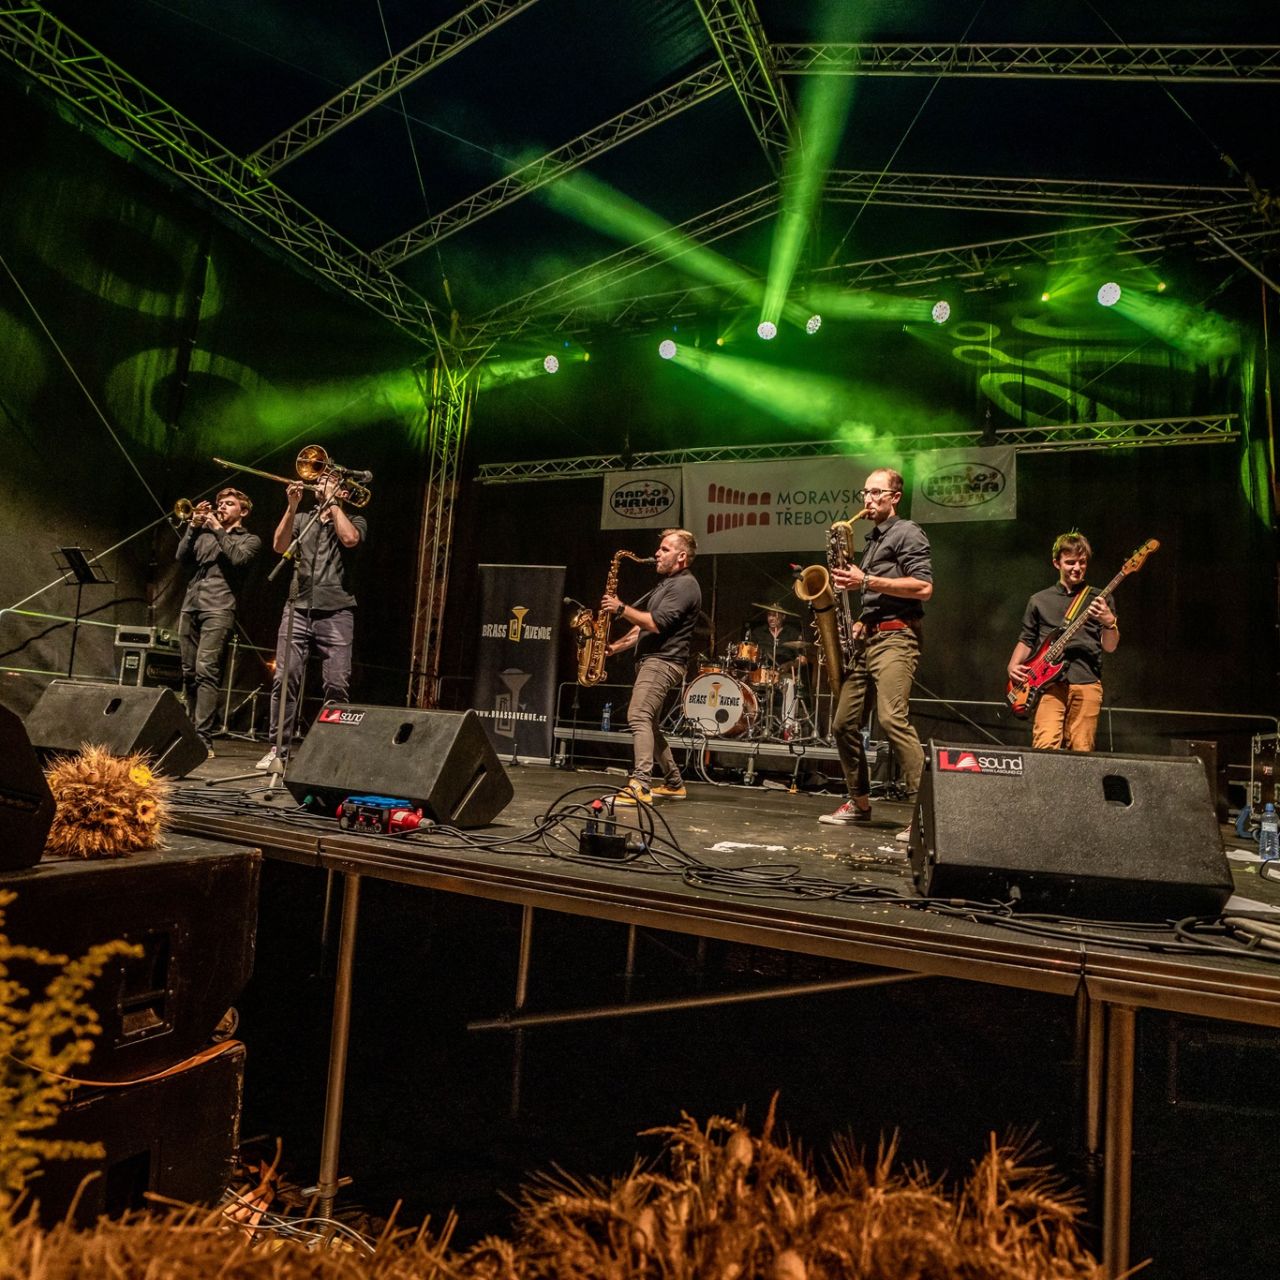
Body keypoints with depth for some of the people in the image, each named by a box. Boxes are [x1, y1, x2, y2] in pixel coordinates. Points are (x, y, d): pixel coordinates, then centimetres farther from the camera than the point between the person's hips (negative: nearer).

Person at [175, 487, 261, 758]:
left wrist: (218, 529, -2)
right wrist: (193, 526, 4)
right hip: (190, 606, 6)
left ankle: (204, 737, -21)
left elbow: (239, 558, -9)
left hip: (219, 608, -6)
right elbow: (182, 557, 12)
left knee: (206, 670, -18)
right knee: (189, 673, 6)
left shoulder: (250, 539, 11)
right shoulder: (204, 534, 24)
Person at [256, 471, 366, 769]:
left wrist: (332, 502, -1)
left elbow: (350, 539, -12)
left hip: (336, 613, -3)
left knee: (337, 685, -7)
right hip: (297, 609, 3)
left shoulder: (353, 521, 12)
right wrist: (291, 507, -3)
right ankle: (279, 749, 2)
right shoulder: (302, 519, 21)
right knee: (284, 680, -4)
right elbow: (279, 546, 4)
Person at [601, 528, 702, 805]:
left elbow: (656, 624, -21)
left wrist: (622, 609, -15)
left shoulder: (684, 585, -10)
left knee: (639, 717, -22)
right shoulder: (666, 584, 22)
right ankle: (673, 784, 21)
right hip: (650, 660, 11)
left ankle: (640, 786, -28)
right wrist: (617, 646, 13)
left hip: (663, 661, -11)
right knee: (648, 723, 13)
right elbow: (645, 626, 24)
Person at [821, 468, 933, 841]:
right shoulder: (871, 540, 24)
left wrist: (867, 581, -16)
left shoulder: (907, 533, -1)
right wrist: (857, 623, 12)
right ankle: (859, 802, 22)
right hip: (864, 638, 9)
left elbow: (923, 587, -14)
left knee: (891, 718, -24)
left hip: (894, 637, -9)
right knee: (843, 724, 8)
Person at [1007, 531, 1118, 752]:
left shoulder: (1099, 599, 12)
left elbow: (1110, 647, 6)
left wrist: (1109, 622, -15)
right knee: (1045, 746, -18)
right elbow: (1026, 640, 20)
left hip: (1086, 683, 0)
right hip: (1049, 682, 0)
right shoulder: (1039, 600, 15)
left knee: (1080, 753, -1)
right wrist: (1013, 666, 2)